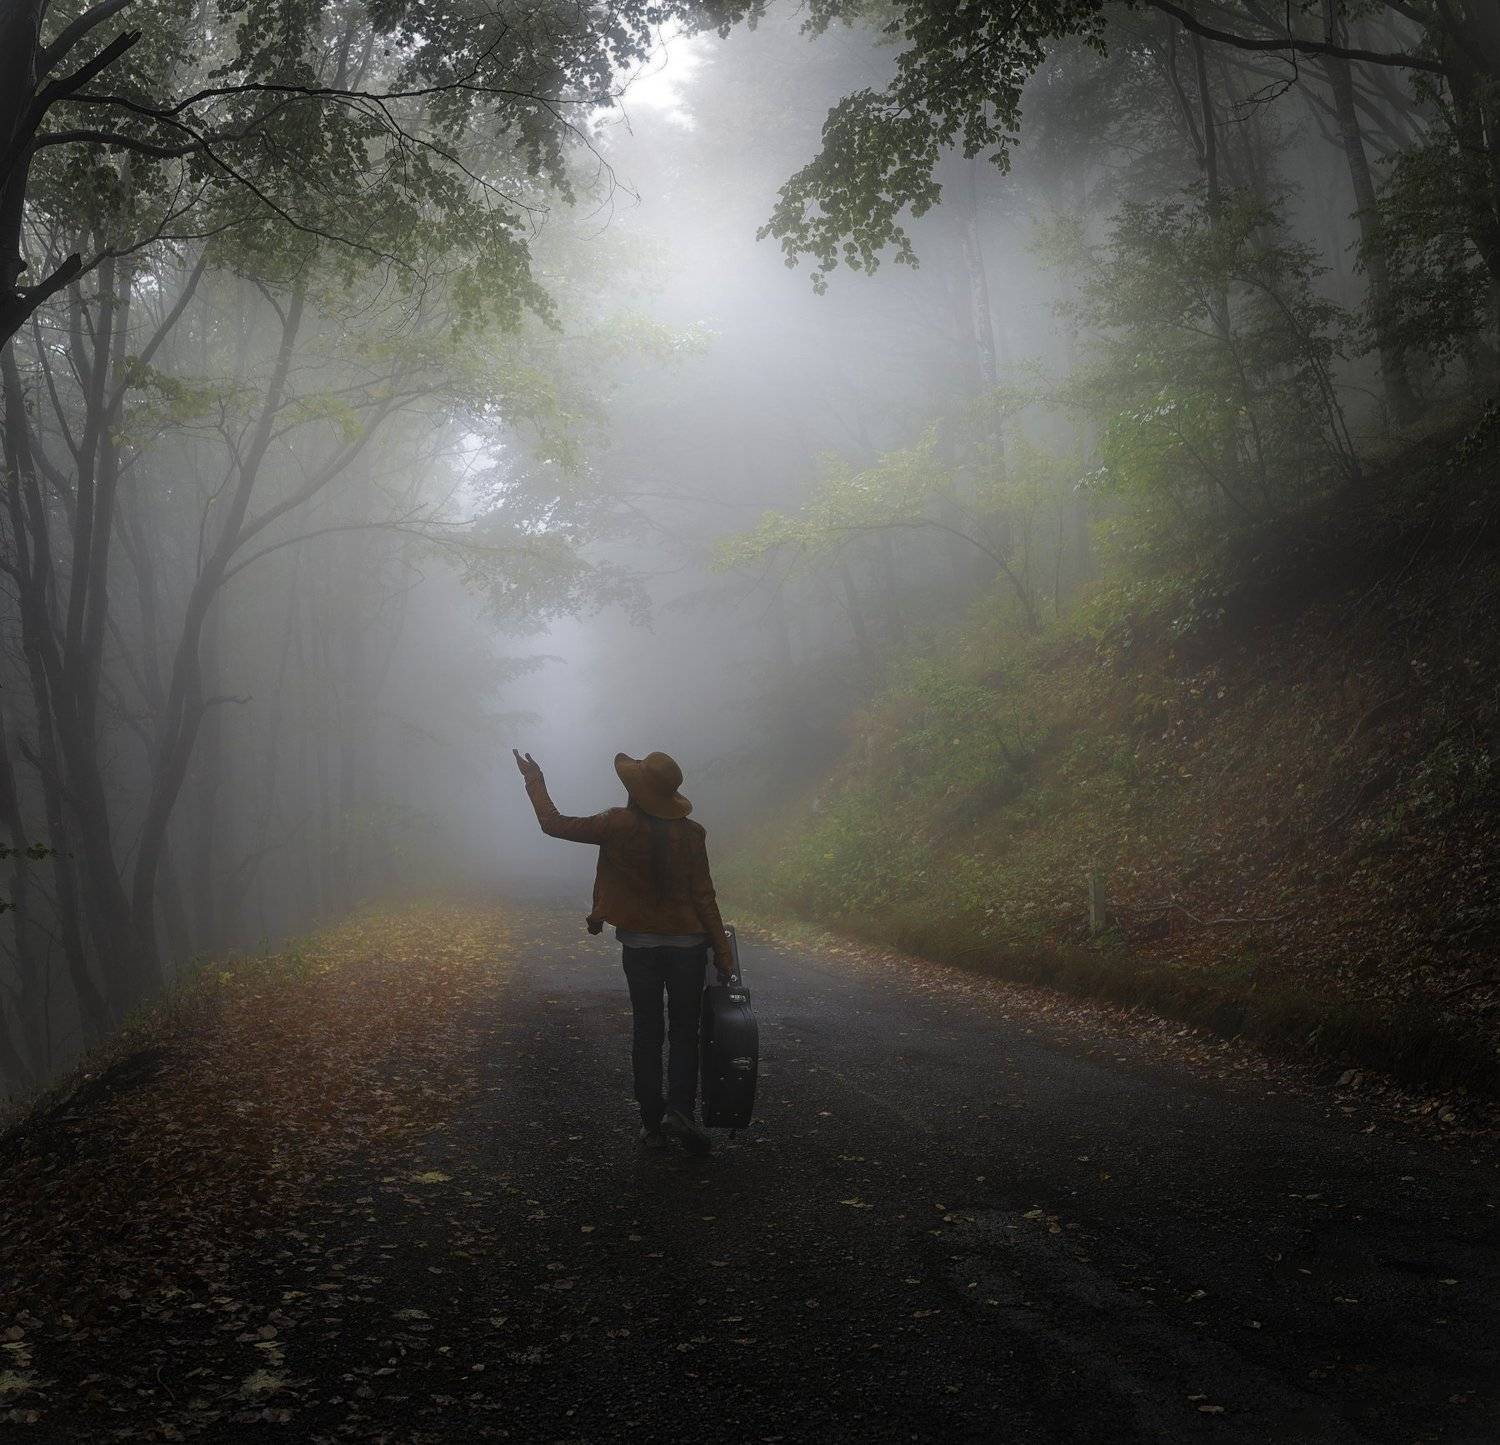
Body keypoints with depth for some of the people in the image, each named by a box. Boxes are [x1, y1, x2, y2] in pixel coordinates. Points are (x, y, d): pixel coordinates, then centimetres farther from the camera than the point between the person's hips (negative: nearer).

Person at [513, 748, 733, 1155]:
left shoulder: (617, 826, -11)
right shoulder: (690, 834, -8)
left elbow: (554, 824, -3)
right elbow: (703, 896, -7)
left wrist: (534, 781, 11)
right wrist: (722, 952, 0)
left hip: (639, 943, 0)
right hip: (687, 942, 0)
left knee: (646, 1031, 10)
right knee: (684, 1030, 8)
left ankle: (652, 1122, 11)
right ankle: (679, 1109, -10)